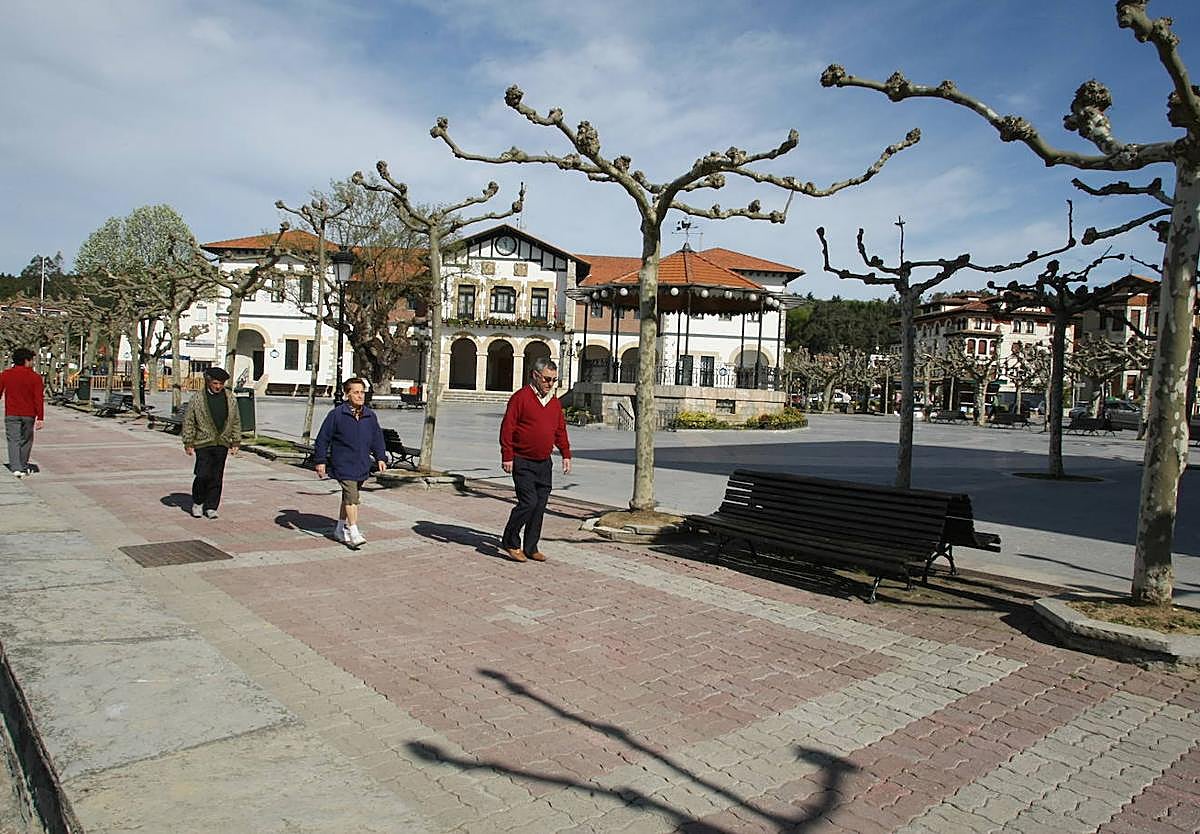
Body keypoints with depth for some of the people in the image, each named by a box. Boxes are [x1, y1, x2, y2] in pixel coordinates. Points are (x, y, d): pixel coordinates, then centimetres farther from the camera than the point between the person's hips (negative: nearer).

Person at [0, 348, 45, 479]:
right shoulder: (35, 377, -6)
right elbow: (39, 399, -8)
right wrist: (40, 418, -6)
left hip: (11, 414, 1)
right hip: (29, 414, -1)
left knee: (13, 441, 0)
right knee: (26, 441, 13)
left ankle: (16, 468, -12)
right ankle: (23, 467, 21)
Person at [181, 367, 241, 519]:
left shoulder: (231, 399, 8)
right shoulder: (198, 398, -2)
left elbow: (236, 422, 14)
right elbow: (189, 422, 2)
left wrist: (236, 442, 10)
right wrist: (188, 443, 0)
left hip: (222, 444, 3)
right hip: (203, 443, -3)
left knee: (217, 478, 5)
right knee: (203, 475, -8)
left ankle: (211, 507, 15)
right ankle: (197, 502, 15)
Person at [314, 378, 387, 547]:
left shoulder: (370, 416, 7)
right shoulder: (336, 414, -7)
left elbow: (377, 438, 16)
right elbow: (323, 438, -3)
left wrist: (381, 458, 6)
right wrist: (321, 461, -5)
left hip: (362, 465, 6)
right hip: (343, 464, -5)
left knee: (349, 497, 16)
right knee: (351, 496, -15)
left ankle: (340, 529, 29)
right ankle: (354, 533, -14)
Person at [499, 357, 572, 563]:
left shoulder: (555, 402, 12)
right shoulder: (521, 397, -9)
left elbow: (560, 430, 20)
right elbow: (507, 427, -11)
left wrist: (566, 454, 14)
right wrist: (507, 456, -14)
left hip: (544, 463, 7)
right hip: (523, 462, -7)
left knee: (540, 506, 7)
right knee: (528, 502, -12)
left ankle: (531, 548, 18)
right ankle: (510, 542, 7)